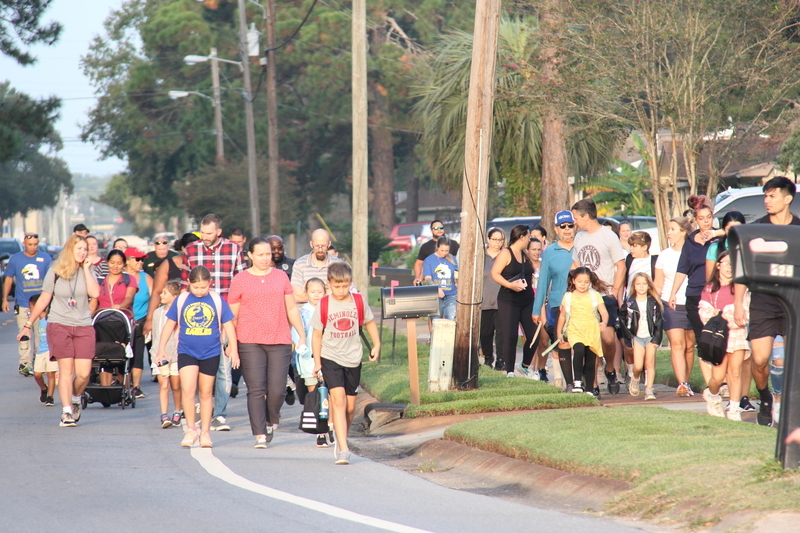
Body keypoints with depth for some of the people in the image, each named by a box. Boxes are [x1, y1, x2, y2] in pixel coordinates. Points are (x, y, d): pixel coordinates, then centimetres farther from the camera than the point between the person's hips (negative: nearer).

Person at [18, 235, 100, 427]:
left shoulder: (87, 272, 6)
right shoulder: (54, 273, 1)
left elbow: (94, 293, -12)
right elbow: (43, 300, 7)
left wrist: (86, 269, -7)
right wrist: (28, 324, 8)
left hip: (83, 326, 2)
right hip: (59, 325, -2)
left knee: (83, 373, -5)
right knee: (66, 369, -8)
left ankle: (76, 399, 24)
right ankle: (66, 411, -4)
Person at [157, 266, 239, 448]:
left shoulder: (217, 300, -1)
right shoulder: (181, 301, 0)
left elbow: (228, 325, 6)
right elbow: (170, 324, 9)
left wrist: (233, 349, 2)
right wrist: (161, 349, 9)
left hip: (210, 353, 0)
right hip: (186, 352, 0)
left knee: (206, 392, 9)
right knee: (187, 390, -15)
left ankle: (205, 432, 17)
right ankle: (190, 429, -4)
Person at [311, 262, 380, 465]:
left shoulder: (358, 302, -1)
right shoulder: (324, 306, -6)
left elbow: (369, 322, 16)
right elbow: (317, 335, 1)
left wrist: (376, 345, 12)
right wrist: (317, 362, 0)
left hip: (353, 359, 3)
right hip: (330, 358, -3)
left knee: (350, 406, 9)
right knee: (338, 399, -17)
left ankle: (341, 439, 33)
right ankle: (343, 449, -22)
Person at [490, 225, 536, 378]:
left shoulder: (525, 255, 17)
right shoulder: (506, 253, -6)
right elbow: (494, 274, -13)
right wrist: (510, 285, -23)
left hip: (527, 301, 7)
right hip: (508, 301, -7)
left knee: (533, 335, 1)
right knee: (510, 337, -6)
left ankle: (525, 366, 21)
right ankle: (510, 372, 1)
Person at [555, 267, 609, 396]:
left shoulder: (595, 296, 6)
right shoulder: (568, 297, 8)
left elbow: (603, 312, -2)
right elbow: (562, 316, 16)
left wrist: (604, 322, -23)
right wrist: (559, 334, 17)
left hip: (592, 331, 1)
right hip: (575, 331, -1)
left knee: (590, 361, 4)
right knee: (579, 350, -30)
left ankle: (590, 389, 15)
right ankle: (577, 381, -28)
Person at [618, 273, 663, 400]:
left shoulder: (654, 302, -1)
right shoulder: (630, 302, 0)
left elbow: (659, 321, 0)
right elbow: (621, 317, 9)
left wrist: (657, 339, -8)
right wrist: (628, 334, 1)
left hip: (651, 337, 0)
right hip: (637, 337, 0)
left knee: (650, 363, -5)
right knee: (638, 366, -6)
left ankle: (649, 390, -2)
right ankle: (635, 380, 25)